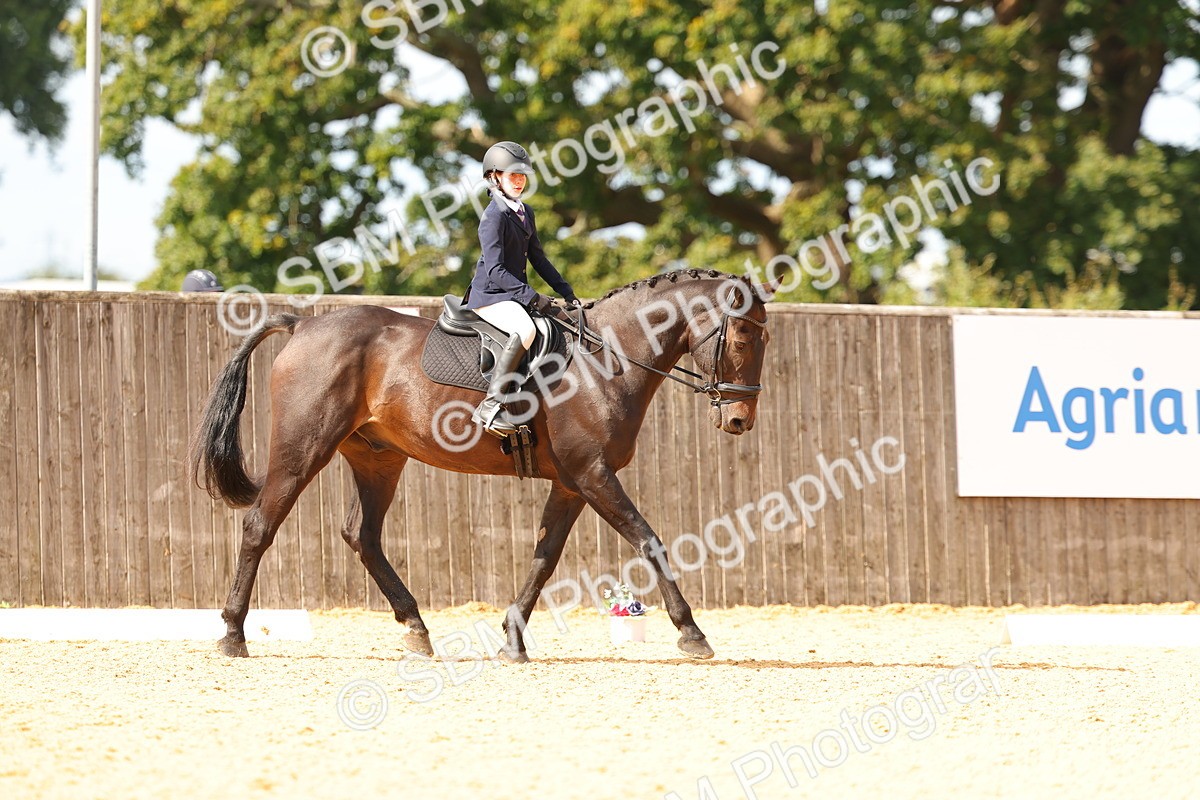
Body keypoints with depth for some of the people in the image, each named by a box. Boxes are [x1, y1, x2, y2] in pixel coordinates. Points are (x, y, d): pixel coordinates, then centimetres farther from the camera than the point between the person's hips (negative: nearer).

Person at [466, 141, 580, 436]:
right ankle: (490, 406, -42)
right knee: (525, 330, -36)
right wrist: (532, 297, -23)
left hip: (513, 294, 10)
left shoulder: (525, 213, 15)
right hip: (489, 297, -10)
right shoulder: (494, 216, -14)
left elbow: (538, 258, 20)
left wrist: (566, 292, 12)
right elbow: (495, 270, -20)